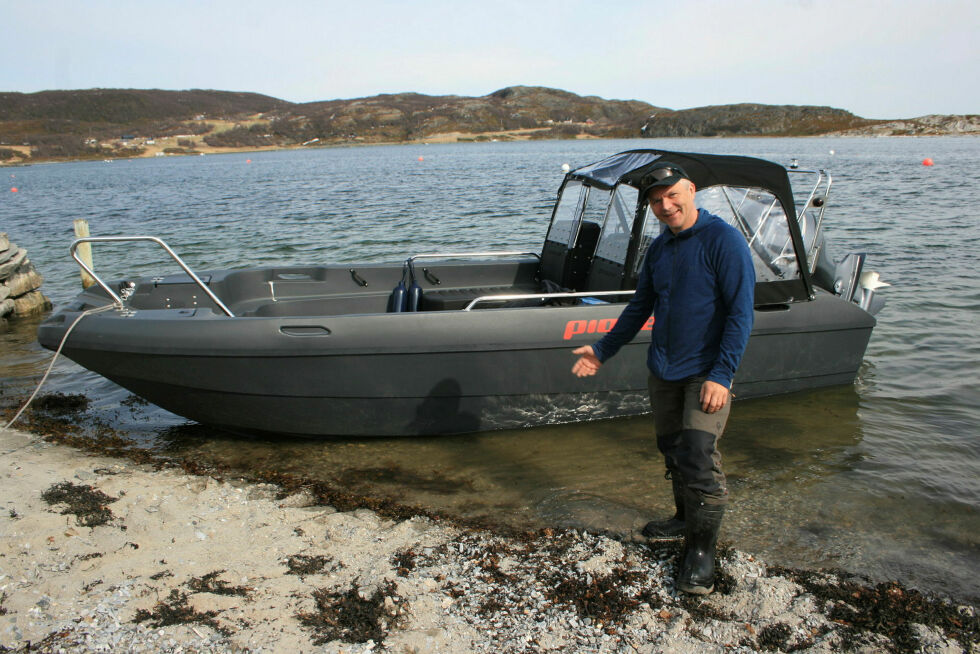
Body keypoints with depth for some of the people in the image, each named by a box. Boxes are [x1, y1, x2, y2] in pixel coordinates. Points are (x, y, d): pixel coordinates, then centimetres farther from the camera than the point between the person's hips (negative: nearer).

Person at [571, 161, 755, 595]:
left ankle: (701, 549, 6)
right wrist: (602, 351, 22)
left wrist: (721, 375, -20)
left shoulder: (723, 240, -12)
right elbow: (640, 307, 20)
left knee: (699, 458, -9)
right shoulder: (658, 248, 9)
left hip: (706, 374, -7)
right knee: (672, 451, 15)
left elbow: (741, 312, -15)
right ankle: (685, 520, 35)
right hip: (663, 372, 7)